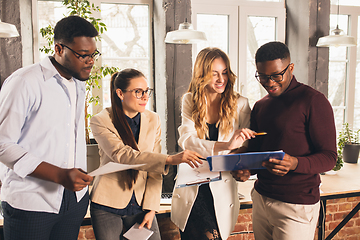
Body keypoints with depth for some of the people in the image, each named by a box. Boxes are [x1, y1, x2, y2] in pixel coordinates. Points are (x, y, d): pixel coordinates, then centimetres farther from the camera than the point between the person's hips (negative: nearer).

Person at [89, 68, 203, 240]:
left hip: (140, 205, 3)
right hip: (108, 206, -3)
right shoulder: (101, 121, -9)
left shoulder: (153, 120, 3)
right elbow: (122, 155, -26)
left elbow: (154, 170, 2)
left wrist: (151, 208, -7)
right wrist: (170, 159, -36)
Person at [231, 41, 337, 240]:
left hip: (297, 205, -6)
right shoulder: (260, 106, 12)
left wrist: (296, 164, -29)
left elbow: (329, 157, -11)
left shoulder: (313, 101, -9)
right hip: (261, 198, 6)